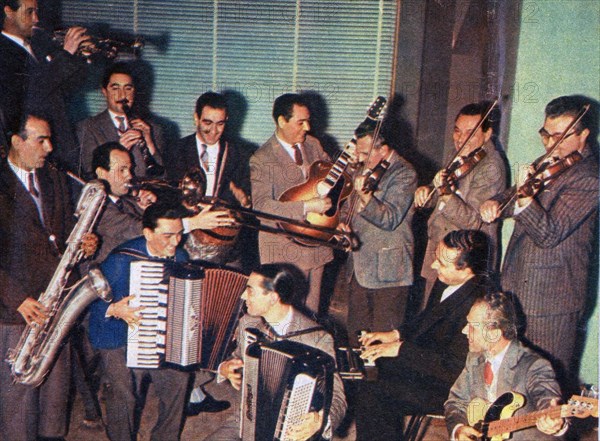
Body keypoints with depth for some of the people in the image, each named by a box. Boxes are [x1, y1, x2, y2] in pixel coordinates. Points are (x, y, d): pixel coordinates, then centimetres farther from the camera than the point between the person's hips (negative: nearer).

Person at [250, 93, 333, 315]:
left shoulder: (313, 145, 6)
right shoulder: (262, 159, -14)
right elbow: (261, 206, -24)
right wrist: (306, 207, -27)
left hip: (316, 242, 6)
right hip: (285, 249, -6)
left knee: (311, 311, 16)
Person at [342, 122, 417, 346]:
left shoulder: (403, 173, -12)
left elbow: (391, 219, -20)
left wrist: (365, 197, -33)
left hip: (387, 271, -8)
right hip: (359, 267, 8)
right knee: (355, 336, 13)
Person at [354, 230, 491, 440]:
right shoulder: (447, 281, -3)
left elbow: (452, 369, -28)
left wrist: (400, 349, -22)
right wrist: (396, 334, 3)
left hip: (448, 388, -9)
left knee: (372, 392, -16)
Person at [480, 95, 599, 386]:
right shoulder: (551, 163, 11)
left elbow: (550, 235, -24)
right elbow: (514, 199, 21)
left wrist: (525, 197, -40)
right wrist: (496, 203, -2)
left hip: (552, 298, -8)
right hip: (518, 287, 8)